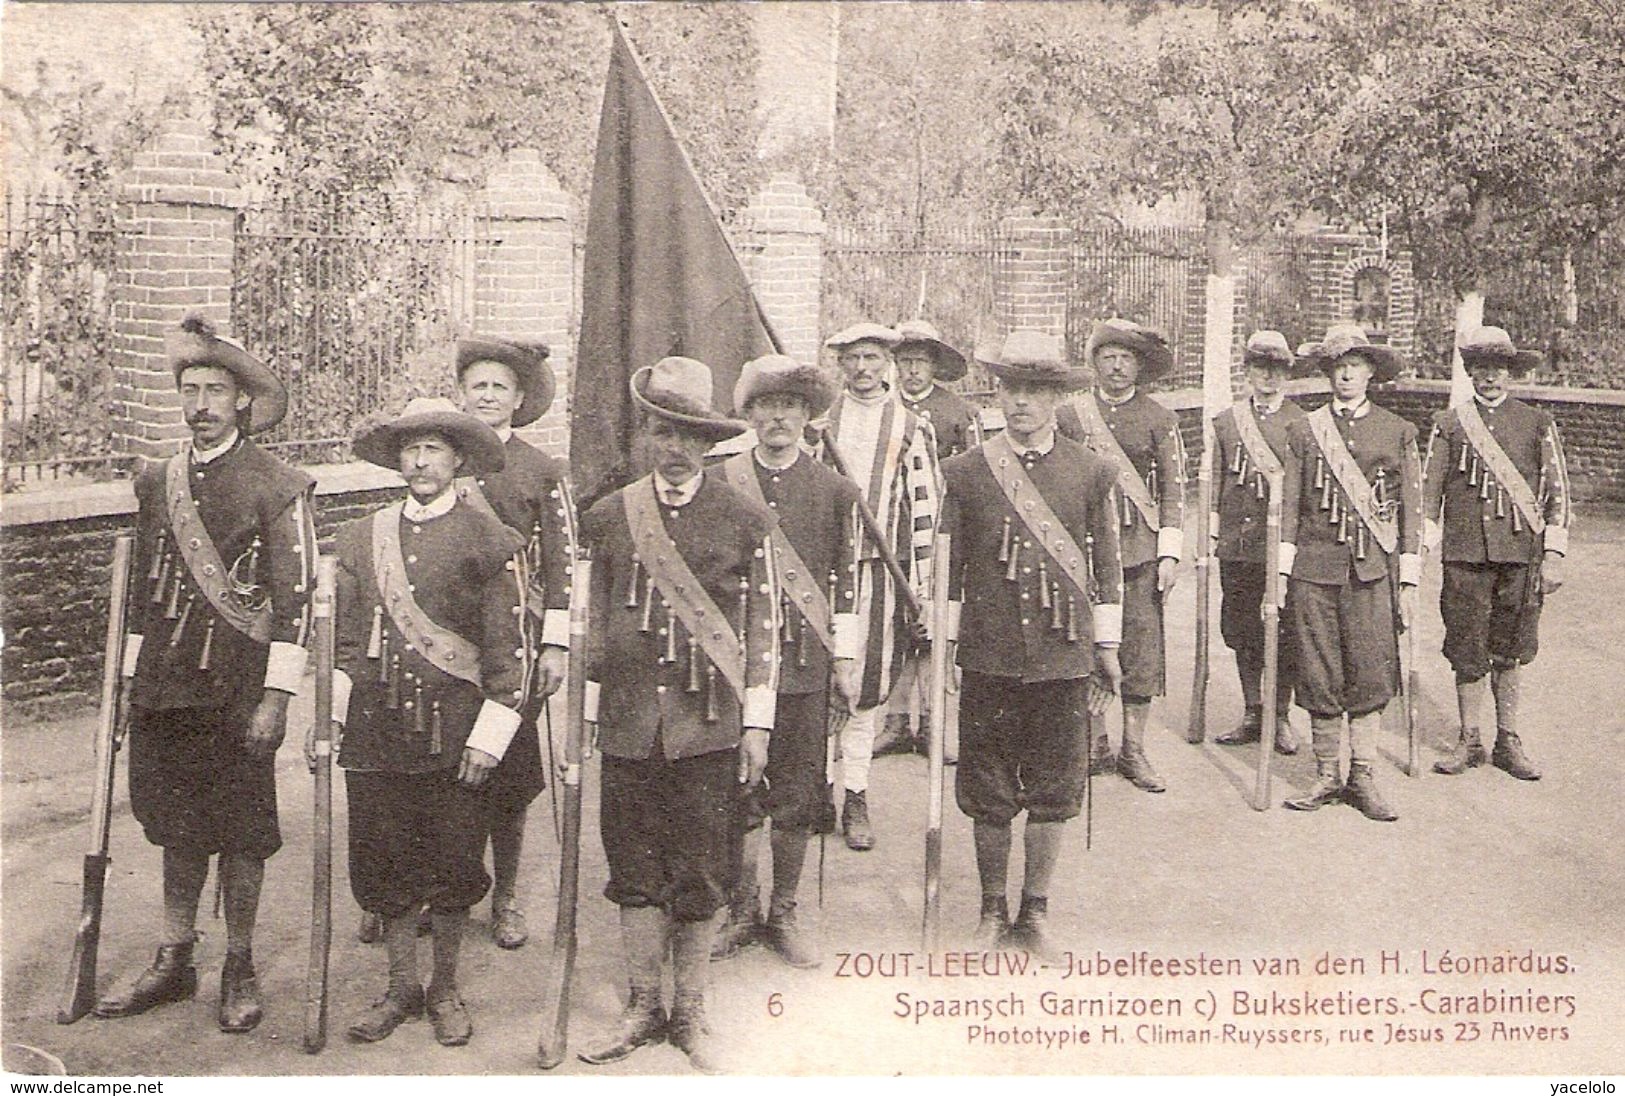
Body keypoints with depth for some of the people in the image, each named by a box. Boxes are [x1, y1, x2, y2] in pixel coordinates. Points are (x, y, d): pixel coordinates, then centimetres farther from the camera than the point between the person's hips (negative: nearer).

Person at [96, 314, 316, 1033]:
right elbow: (144, 590, 17)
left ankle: (239, 970, 17)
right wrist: (130, 677, 14)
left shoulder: (278, 488, -6)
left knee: (240, 832, 4)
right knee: (177, 826, 14)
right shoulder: (156, 482, 11)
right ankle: (174, 962, 26)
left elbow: (295, 599, -9)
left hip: (237, 688, -5)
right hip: (164, 687, 5)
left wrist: (275, 697, -13)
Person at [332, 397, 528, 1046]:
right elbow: (342, 639, 13)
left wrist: (488, 739, -8)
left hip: (452, 733, -3)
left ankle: (445, 989, 24)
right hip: (373, 731, 3)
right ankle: (402, 987, 26)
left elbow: (509, 648, -3)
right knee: (383, 865, 9)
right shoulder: (359, 537, 10)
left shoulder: (490, 541, -1)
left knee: (452, 866, 6)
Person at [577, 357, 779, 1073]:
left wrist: (757, 723, -1)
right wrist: (583, 714, 10)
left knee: (703, 878, 4)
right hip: (628, 725, 2)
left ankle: (690, 1013, 20)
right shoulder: (607, 518, 7)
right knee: (634, 874, 8)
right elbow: (592, 622, 12)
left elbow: (764, 627, 3)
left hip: (707, 727, -1)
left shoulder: (746, 521, 2)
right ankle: (642, 1007, 23)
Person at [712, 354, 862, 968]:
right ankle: (742, 911, 19)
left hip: (805, 662, 1)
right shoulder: (720, 485, 4)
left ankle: (784, 915, 20)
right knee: (738, 789, 4)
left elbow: (845, 581, 6)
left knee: (798, 793, 6)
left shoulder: (834, 491, 5)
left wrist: (846, 661, 3)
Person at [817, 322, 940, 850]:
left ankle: (856, 798, 12)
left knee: (870, 687, 3)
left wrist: (921, 592, 0)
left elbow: (926, 511, 4)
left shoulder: (909, 428, 4)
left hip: (882, 567, -1)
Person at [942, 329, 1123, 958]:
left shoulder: (1093, 474, 4)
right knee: (987, 793, 8)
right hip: (988, 658, 0)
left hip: (1064, 658, 1)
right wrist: (940, 645, 5)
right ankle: (993, 912, 24)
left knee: (1054, 790, 8)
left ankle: (1035, 913, 24)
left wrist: (1107, 651, 8)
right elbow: (947, 568, 7)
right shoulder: (964, 472, 2)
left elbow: (1106, 570, 9)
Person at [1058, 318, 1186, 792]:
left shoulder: (1159, 419, 6)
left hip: (1140, 549, 0)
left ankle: (1134, 750, 9)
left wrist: (1169, 554, -3)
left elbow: (1173, 488, 4)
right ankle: (1095, 744, 14)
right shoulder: (1069, 415, 8)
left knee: (1142, 652, -1)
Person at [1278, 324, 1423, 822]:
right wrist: (1279, 574, 2)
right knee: (1319, 678, 2)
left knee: (1370, 675, -2)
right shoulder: (1304, 430, 9)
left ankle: (1363, 777, 9)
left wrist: (1408, 581, 3)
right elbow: (1288, 506, 8)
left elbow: (1412, 510, 8)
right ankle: (1327, 776, 14)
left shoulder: (1398, 431, 8)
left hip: (1372, 570, 0)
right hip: (1315, 567, 1)